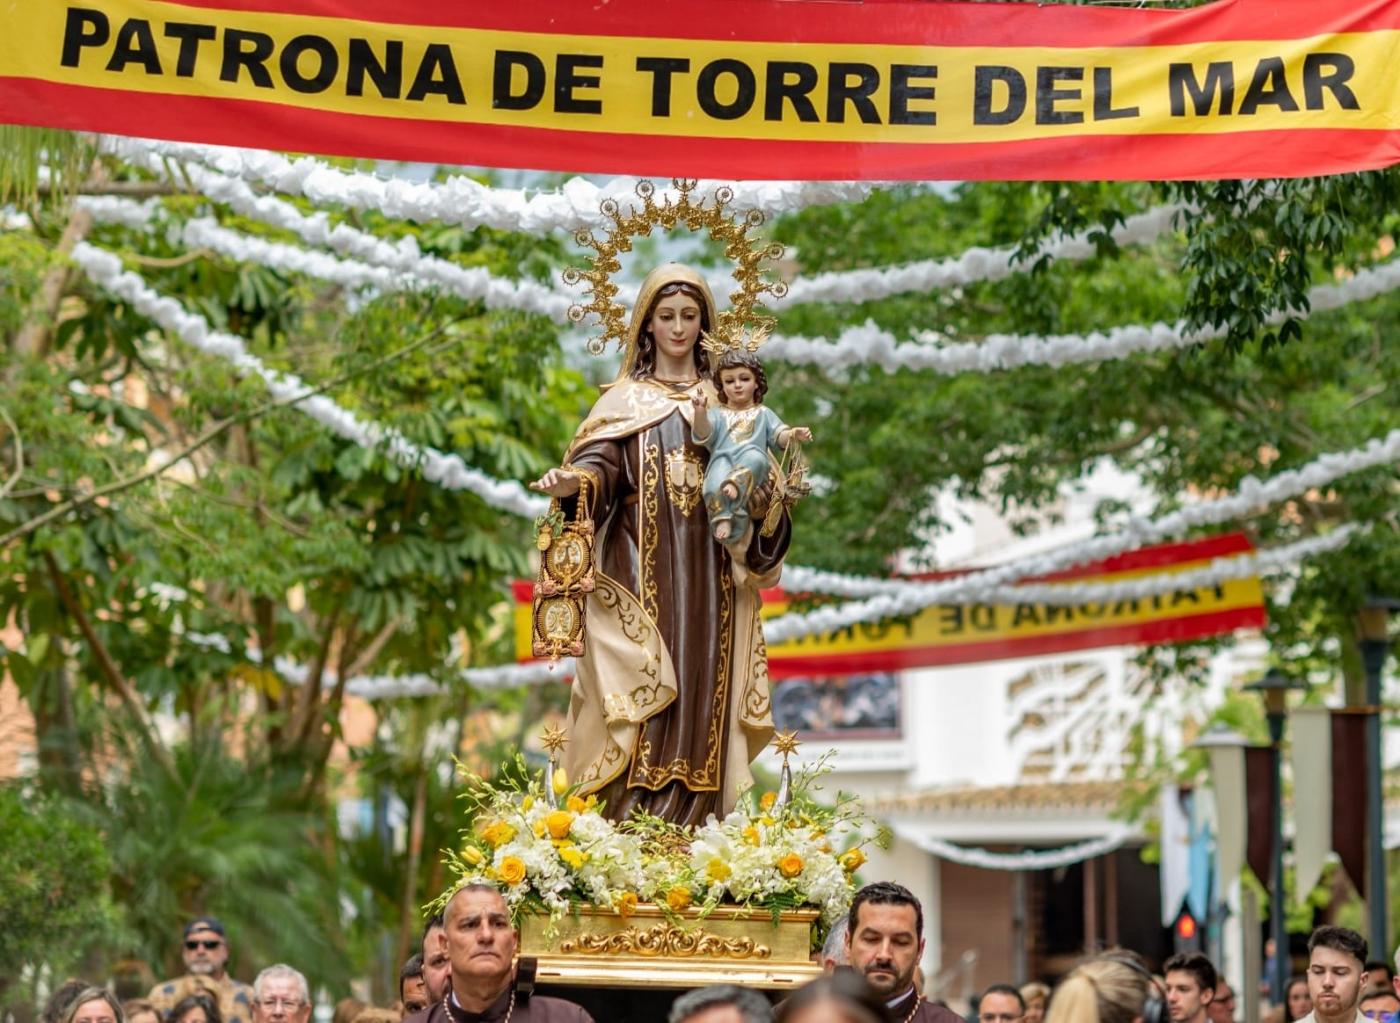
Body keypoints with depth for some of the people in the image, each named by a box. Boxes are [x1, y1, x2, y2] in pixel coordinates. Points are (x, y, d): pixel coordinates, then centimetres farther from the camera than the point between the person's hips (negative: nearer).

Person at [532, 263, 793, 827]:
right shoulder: (624, 400, 10)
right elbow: (599, 465, -8)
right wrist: (573, 481, -31)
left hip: (707, 578, 2)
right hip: (642, 574, -2)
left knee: (699, 700, -4)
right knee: (644, 703, -11)